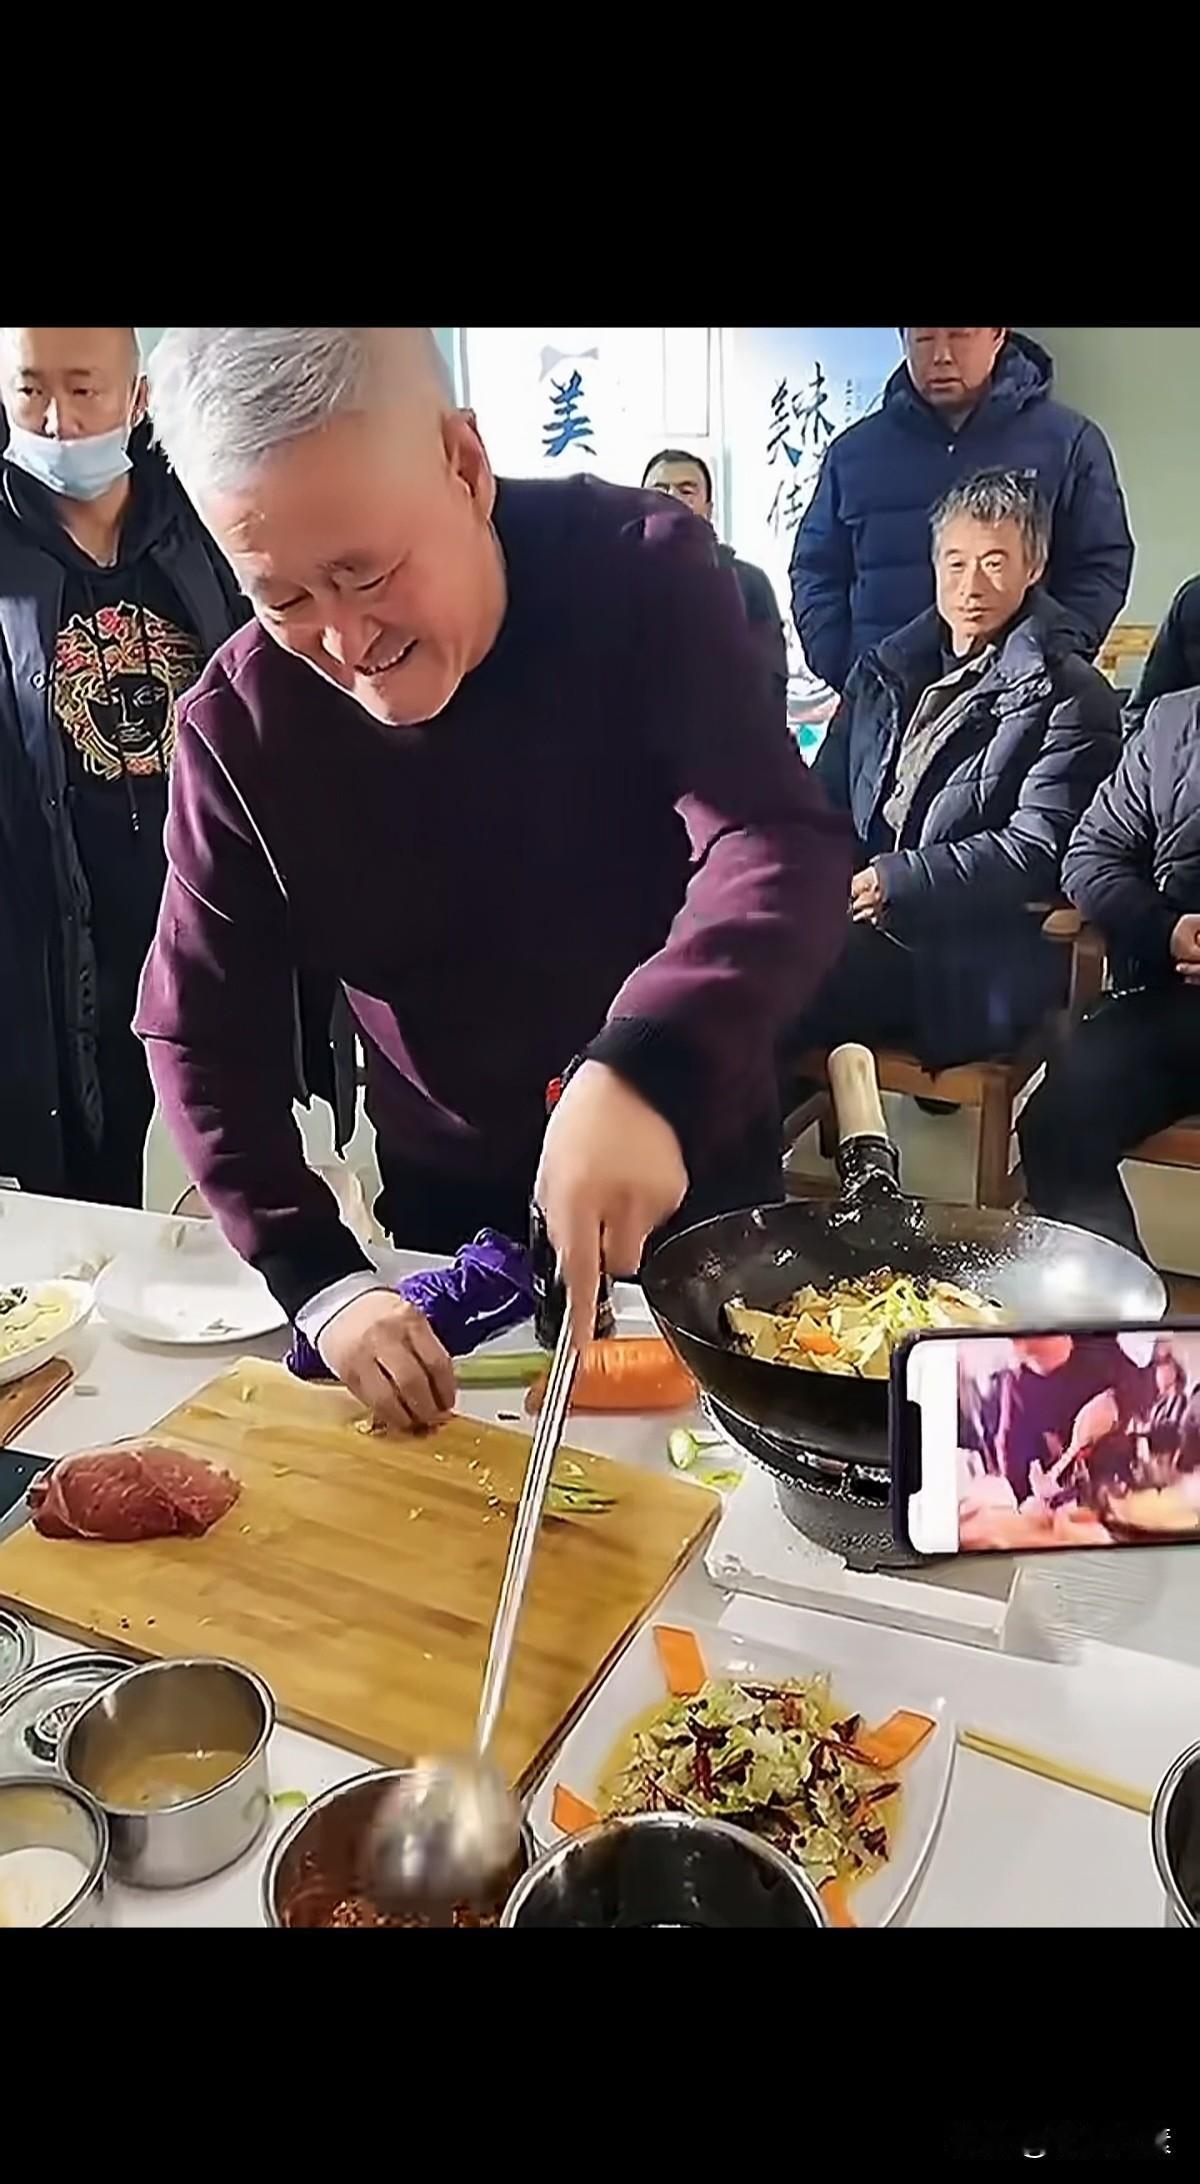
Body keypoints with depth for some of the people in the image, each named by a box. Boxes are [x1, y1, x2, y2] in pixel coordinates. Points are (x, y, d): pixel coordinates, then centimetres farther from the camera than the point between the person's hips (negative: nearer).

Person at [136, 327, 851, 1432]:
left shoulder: (644, 573, -21)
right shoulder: (238, 727, -16)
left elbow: (782, 848, -32)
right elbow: (200, 1028, -11)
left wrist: (642, 1068, -50)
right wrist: (321, 1277, -22)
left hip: (696, 1168, -1)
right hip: (445, 1211, 2)